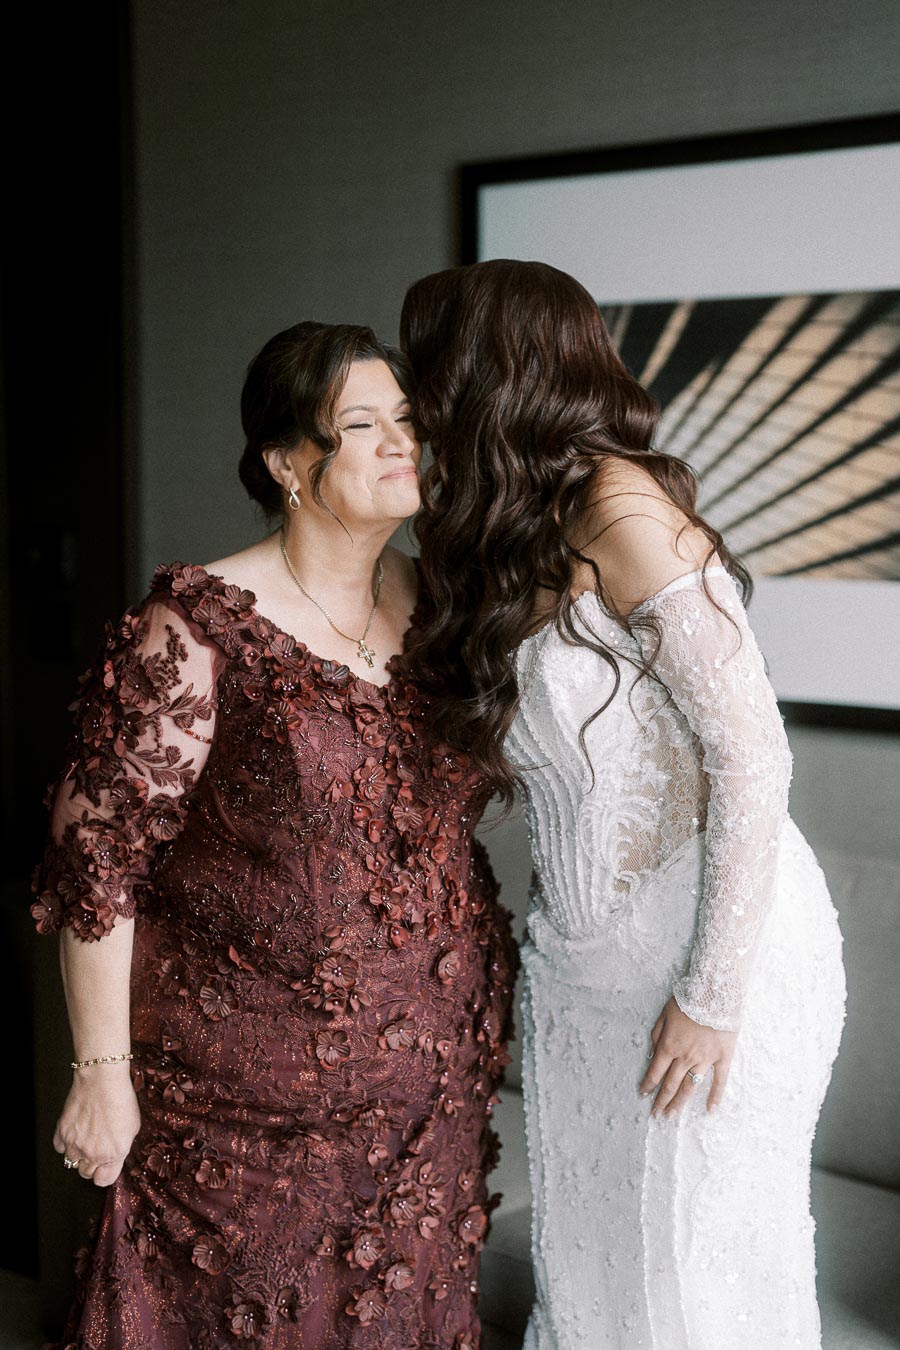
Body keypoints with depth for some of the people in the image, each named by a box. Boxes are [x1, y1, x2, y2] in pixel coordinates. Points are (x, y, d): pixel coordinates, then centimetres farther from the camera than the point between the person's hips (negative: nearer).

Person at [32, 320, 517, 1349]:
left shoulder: (437, 606, 2)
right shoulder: (200, 629, -17)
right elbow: (100, 852, -15)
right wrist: (102, 1073, -14)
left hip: (436, 1065, 5)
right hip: (247, 1085, -5)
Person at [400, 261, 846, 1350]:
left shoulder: (621, 512, -18)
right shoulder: (514, 538, 8)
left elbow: (754, 760, -20)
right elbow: (506, 759, 9)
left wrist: (711, 996, -18)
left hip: (714, 946, -8)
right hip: (585, 961, 8)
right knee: (586, 1258, 16)